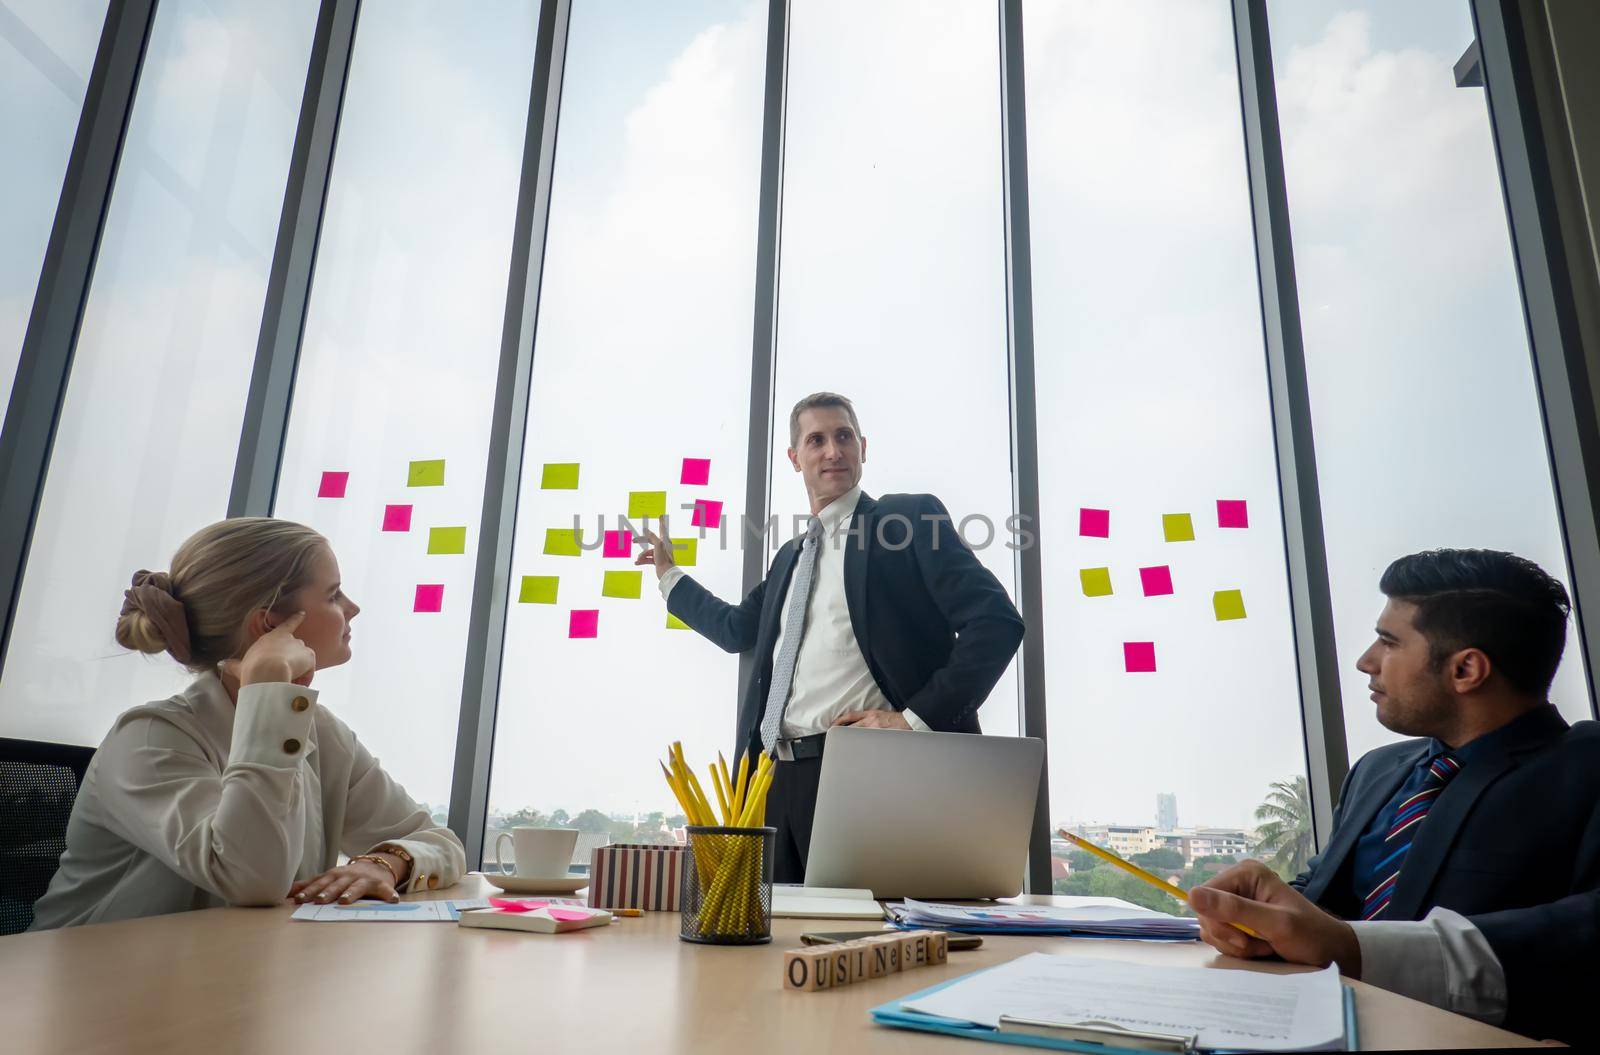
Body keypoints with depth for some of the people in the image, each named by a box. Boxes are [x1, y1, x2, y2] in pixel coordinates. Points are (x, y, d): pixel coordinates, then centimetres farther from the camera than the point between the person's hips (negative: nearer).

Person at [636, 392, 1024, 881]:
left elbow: (997, 620, -9)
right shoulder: (790, 555, 23)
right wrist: (669, 575, 39)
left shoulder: (910, 517, 0)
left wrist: (917, 718, -14)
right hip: (778, 779, 7)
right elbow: (738, 629, 36)